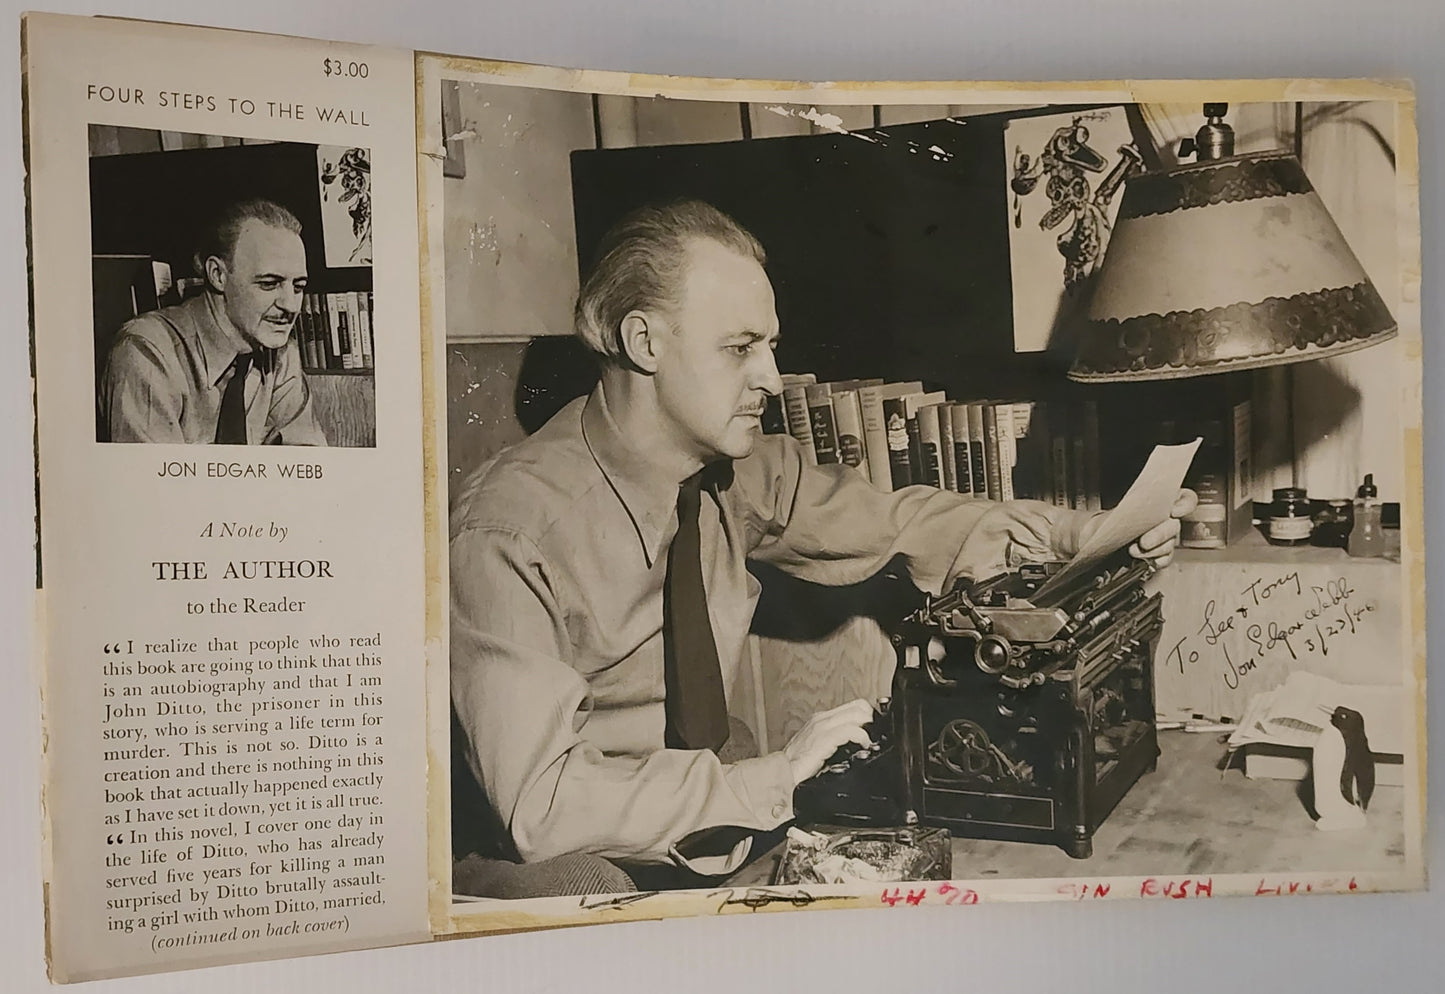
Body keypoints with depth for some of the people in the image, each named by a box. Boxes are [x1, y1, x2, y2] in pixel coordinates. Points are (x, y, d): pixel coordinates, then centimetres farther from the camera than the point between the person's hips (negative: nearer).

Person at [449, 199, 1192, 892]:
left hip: (713, 824, 6)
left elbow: (895, 526, 7)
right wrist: (779, 776, -26)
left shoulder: (739, 473, -6)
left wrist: (1088, 531, -2)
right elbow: (543, 806, -27)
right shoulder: (510, 537, -24)